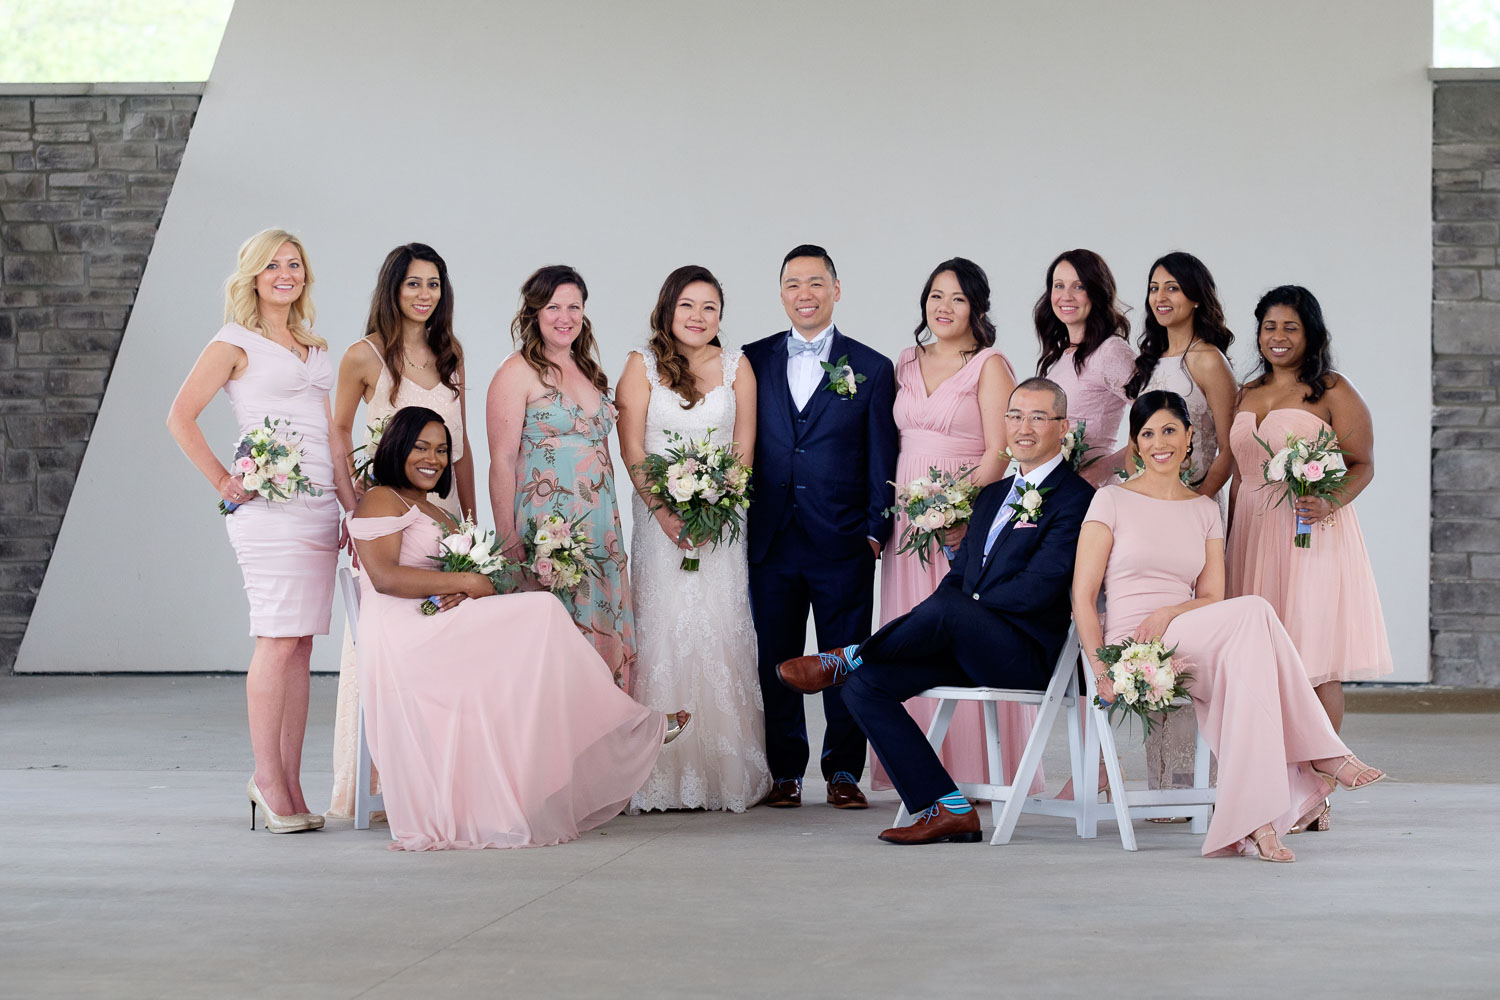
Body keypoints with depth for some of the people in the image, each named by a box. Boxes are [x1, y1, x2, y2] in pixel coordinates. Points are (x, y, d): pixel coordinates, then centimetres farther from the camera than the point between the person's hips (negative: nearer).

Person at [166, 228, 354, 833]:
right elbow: (181, 417, -5)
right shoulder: (236, 343, 1)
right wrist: (224, 483, -8)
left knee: (300, 645, 4)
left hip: (320, 505, 6)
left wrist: (354, 505, 15)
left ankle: (289, 784, 5)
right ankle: (267, 777, -3)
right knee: (279, 641, -10)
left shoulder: (312, 348, 21)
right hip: (271, 506, -6)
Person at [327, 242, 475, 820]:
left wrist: (469, 517, 13)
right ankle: (367, 784, -2)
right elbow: (338, 430, 5)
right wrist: (352, 499, -5)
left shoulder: (449, 355, 12)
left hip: (441, 507, 5)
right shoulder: (365, 356, -3)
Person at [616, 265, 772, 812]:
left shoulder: (736, 366, 7)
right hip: (659, 516, -1)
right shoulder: (643, 364, 4)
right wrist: (664, 511, -13)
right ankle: (663, 779, -6)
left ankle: (723, 775, 0)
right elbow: (632, 448, -1)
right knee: (662, 632, -7)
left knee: (720, 634, -5)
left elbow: (743, 448, 4)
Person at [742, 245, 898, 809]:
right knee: (775, 659, 5)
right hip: (771, 542, 2)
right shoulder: (753, 362, 9)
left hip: (843, 544, -1)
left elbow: (882, 461, 3)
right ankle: (785, 772, 14)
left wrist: (875, 531, -3)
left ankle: (844, 771, 12)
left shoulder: (871, 369, 5)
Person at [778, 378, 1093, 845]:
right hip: (965, 644, 8)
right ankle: (947, 810, -12)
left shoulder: (1074, 497, -4)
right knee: (862, 685, -9)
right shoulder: (993, 495, 23)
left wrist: (954, 607, -13)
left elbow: (1039, 588, -15)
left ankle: (844, 660, -9)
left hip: (1027, 652, -8)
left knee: (948, 606, -36)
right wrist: (927, 627, -2)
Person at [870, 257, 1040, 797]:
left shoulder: (990, 366, -2)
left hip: (969, 517, -6)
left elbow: (999, 452, -9)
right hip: (909, 520, 6)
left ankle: (973, 769, -4)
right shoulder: (907, 363, 15)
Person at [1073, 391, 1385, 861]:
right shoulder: (1113, 500, 5)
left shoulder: (1204, 510, 18)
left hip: (1191, 647, 4)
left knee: (1240, 660, -34)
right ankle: (1320, 754, -25)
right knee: (1253, 613, -29)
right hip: (1129, 649, -4)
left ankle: (1253, 820, -38)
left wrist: (1167, 614, -12)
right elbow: (1083, 596, -1)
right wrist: (1101, 669, -15)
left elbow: (1212, 600, 11)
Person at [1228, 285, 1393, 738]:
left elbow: (1363, 466, -4)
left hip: (1310, 534, -5)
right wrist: (1226, 543, 17)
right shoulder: (1247, 394, 17)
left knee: (1315, 658, -7)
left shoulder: (1333, 391, 0)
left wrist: (1329, 502, -23)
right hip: (1253, 534, 5)